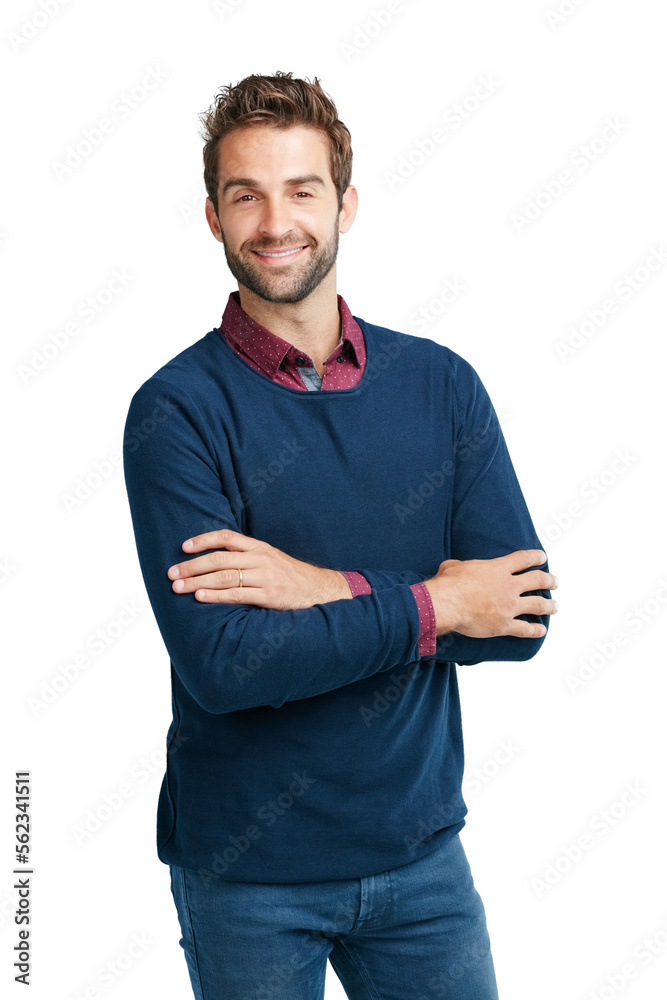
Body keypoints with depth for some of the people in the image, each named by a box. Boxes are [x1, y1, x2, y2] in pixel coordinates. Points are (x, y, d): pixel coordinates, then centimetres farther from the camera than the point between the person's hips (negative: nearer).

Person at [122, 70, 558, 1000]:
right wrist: (432, 603, -16)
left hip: (419, 848, 3)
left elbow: (522, 613, -8)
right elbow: (221, 663, -21)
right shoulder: (178, 410, -12)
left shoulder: (441, 384, -1)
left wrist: (327, 590, -19)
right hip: (243, 868, -2)